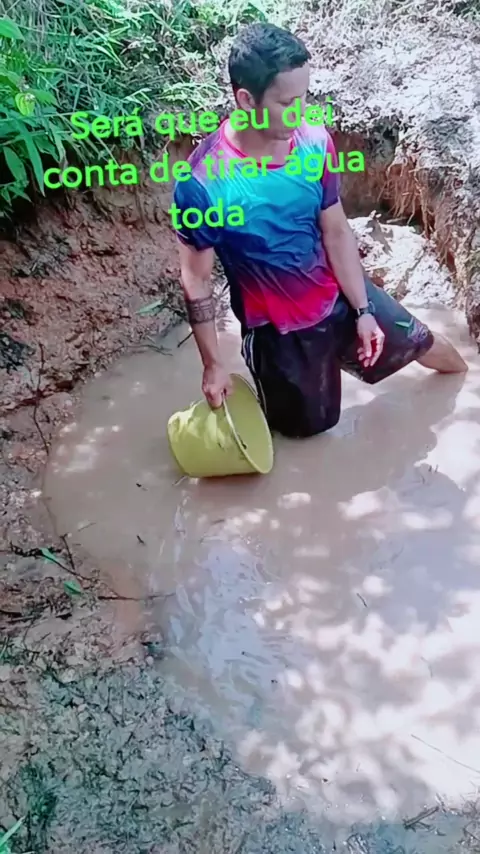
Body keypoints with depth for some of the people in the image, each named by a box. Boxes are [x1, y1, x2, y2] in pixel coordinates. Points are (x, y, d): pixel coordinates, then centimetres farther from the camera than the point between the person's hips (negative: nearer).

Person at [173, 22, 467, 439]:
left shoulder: (315, 142, -17)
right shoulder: (202, 183, -28)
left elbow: (337, 232, -6)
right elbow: (196, 280, -17)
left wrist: (363, 310, -6)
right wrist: (213, 364, -13)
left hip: (340, 295, 4)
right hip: (277, 327, -3)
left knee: (417, 341, 24)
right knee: (311, 425, 15)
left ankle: (467, 374, 58)